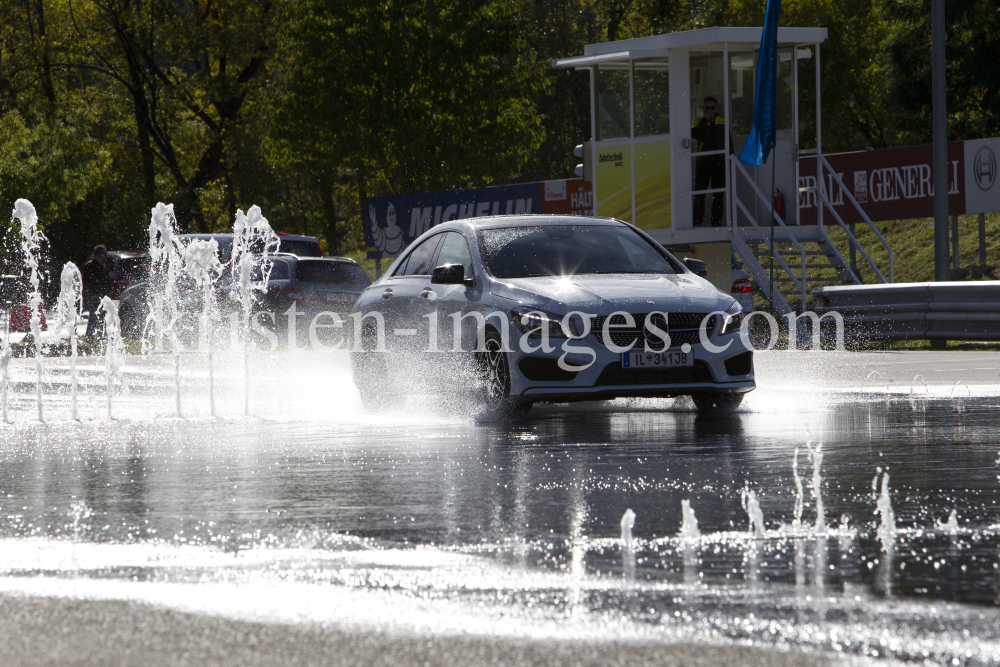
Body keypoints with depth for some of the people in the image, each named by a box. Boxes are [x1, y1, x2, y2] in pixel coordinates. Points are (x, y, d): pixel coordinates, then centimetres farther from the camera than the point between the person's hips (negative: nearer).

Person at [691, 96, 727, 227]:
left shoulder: (722, 122, 12)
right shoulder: (699, 122, 4)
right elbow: (694, 134, -17)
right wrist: (705, 119, -16)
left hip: (719, 162, 3)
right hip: (704, 162, -3)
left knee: (718, 194, 4)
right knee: (700, 193, -8)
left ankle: (717, 221, 9)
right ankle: (698, 221, -8)